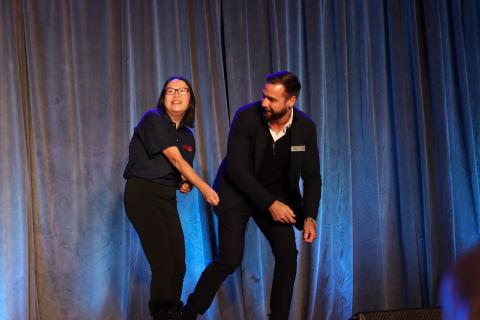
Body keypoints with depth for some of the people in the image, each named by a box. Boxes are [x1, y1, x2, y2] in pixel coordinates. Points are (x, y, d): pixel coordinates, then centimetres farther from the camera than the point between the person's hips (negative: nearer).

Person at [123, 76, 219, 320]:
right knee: (163, 263, -14)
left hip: (167, 197, 7)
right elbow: (175, 159, -14)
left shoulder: (187, 137, 14)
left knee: (179, 263, 2)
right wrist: (204, 188, -16)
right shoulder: (153, 119, -8)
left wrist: (184, 184, -2)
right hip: (142, 193, -7)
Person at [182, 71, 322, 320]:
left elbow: (312, 178, -6)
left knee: (288, 252, -10)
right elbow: (236, 168, -22)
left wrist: (310, 218, -20)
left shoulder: (306, 128, -13)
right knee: (230, 259, -10)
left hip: (276, 194, 4)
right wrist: (270, 204, -25)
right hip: (237, 190, -3)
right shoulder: (246, 117, -22)